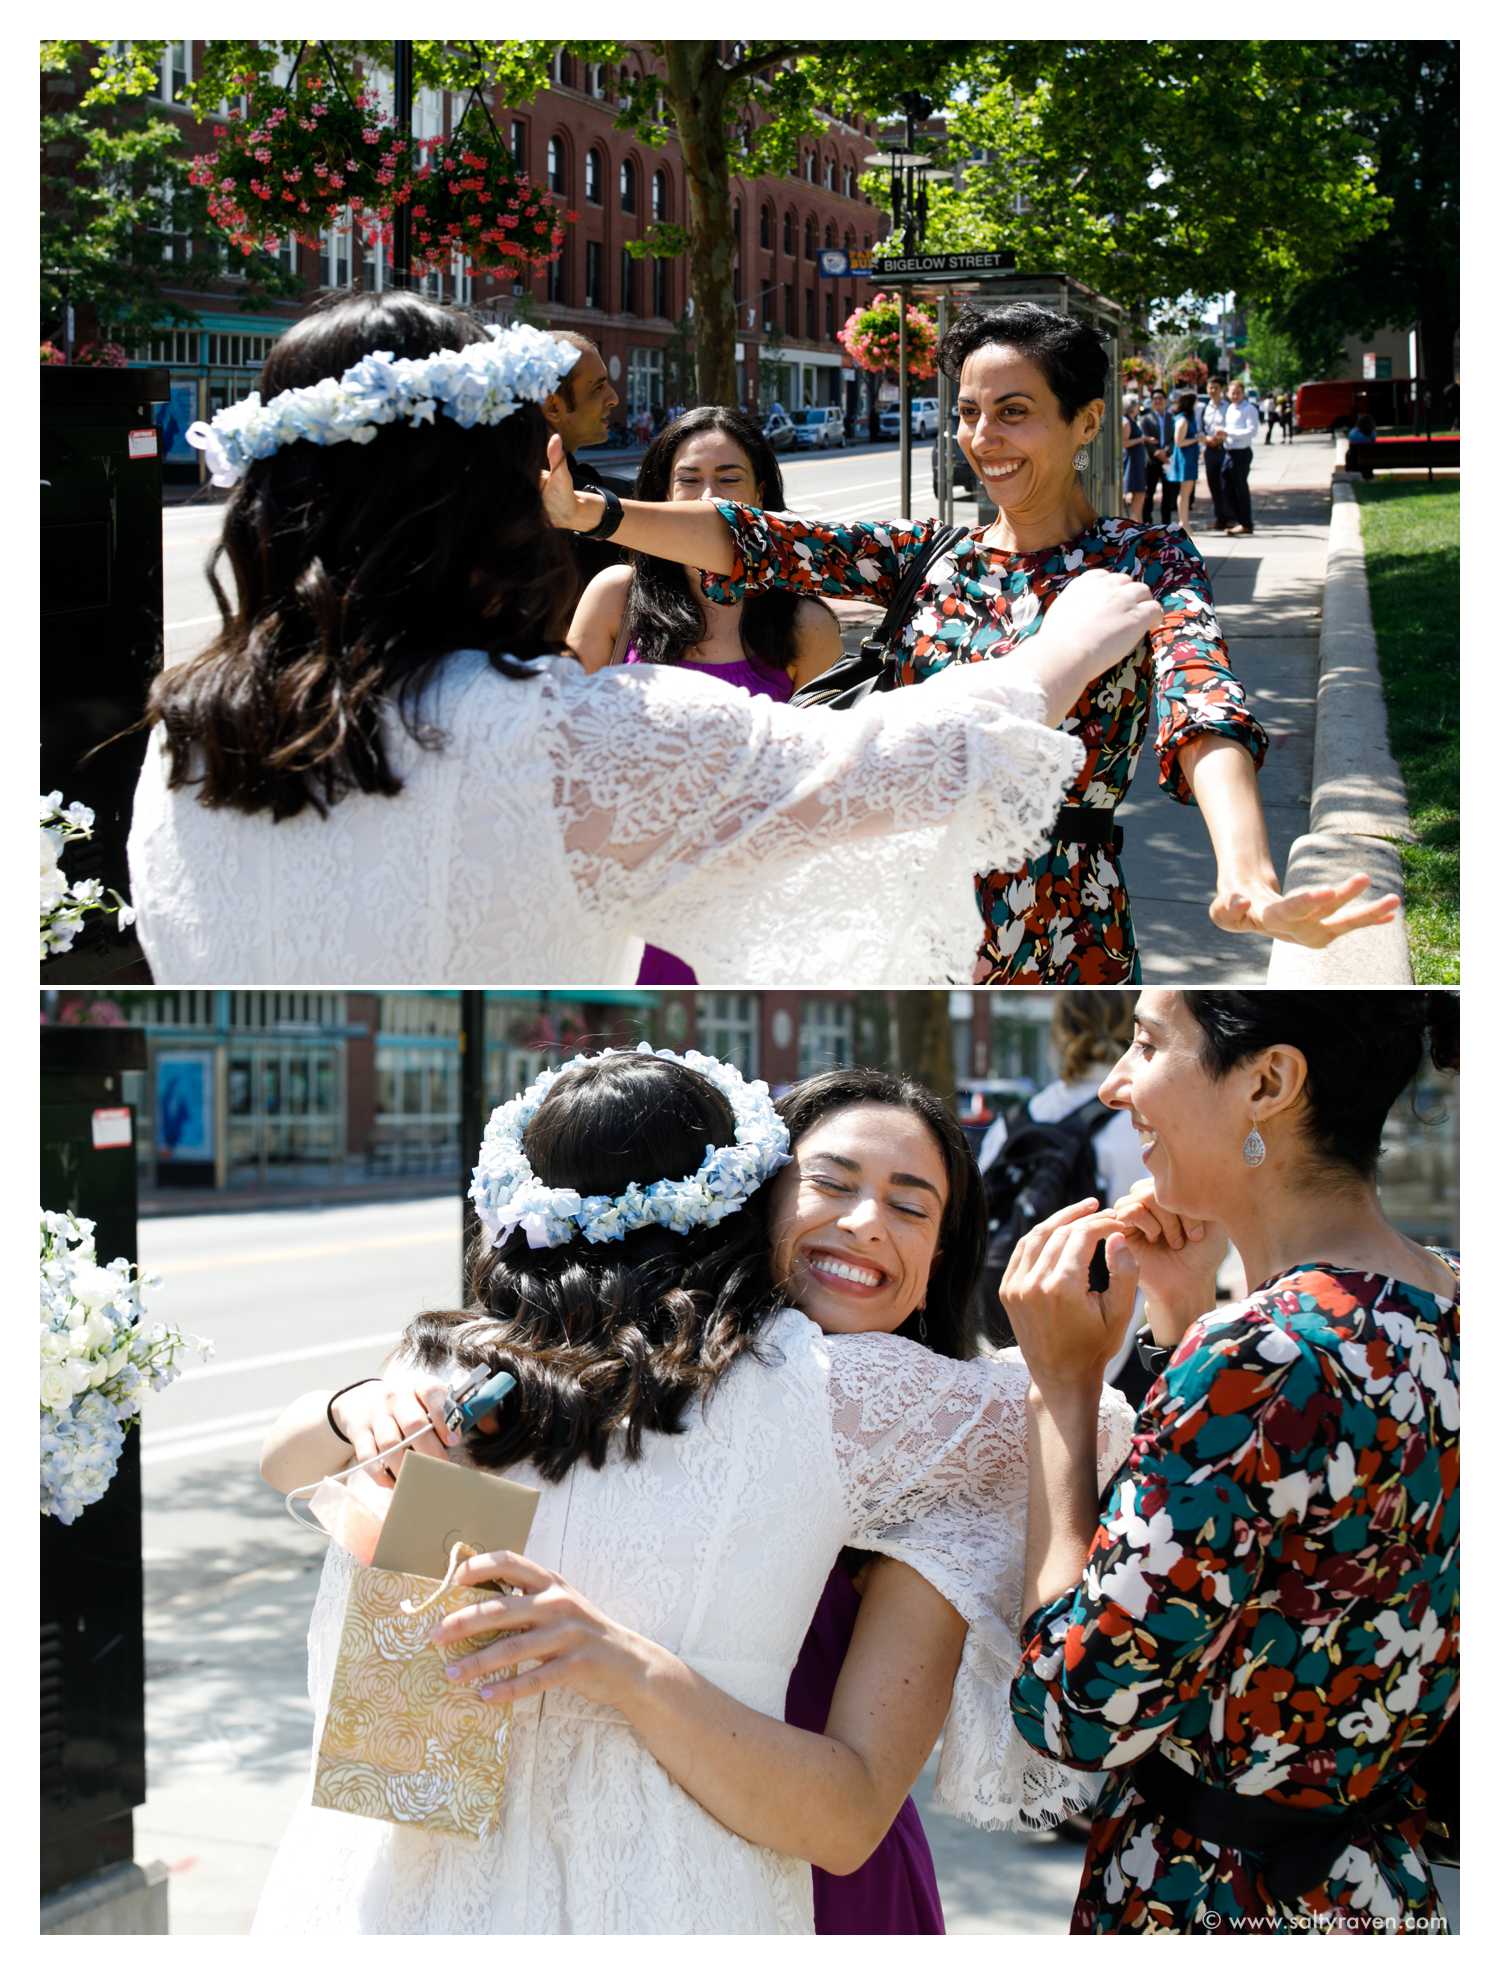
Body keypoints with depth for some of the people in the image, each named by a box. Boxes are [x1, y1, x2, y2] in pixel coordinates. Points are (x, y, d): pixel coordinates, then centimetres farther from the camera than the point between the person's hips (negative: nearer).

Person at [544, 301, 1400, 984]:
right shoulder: (933, 555, 8)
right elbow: (763, 542, -3)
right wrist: (589, 513, -19)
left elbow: (1201, 699, -26)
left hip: (1060, 937, -4)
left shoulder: (1145, 563, -7)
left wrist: (1248, 880, -47)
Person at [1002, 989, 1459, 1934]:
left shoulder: (1267, 1358, -28)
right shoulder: (1440, 1308, -2)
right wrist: (1187, 1324, 4)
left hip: (1212, 1906, -8)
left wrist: (1063, 1385, -15)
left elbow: (1075, 1706, -23)